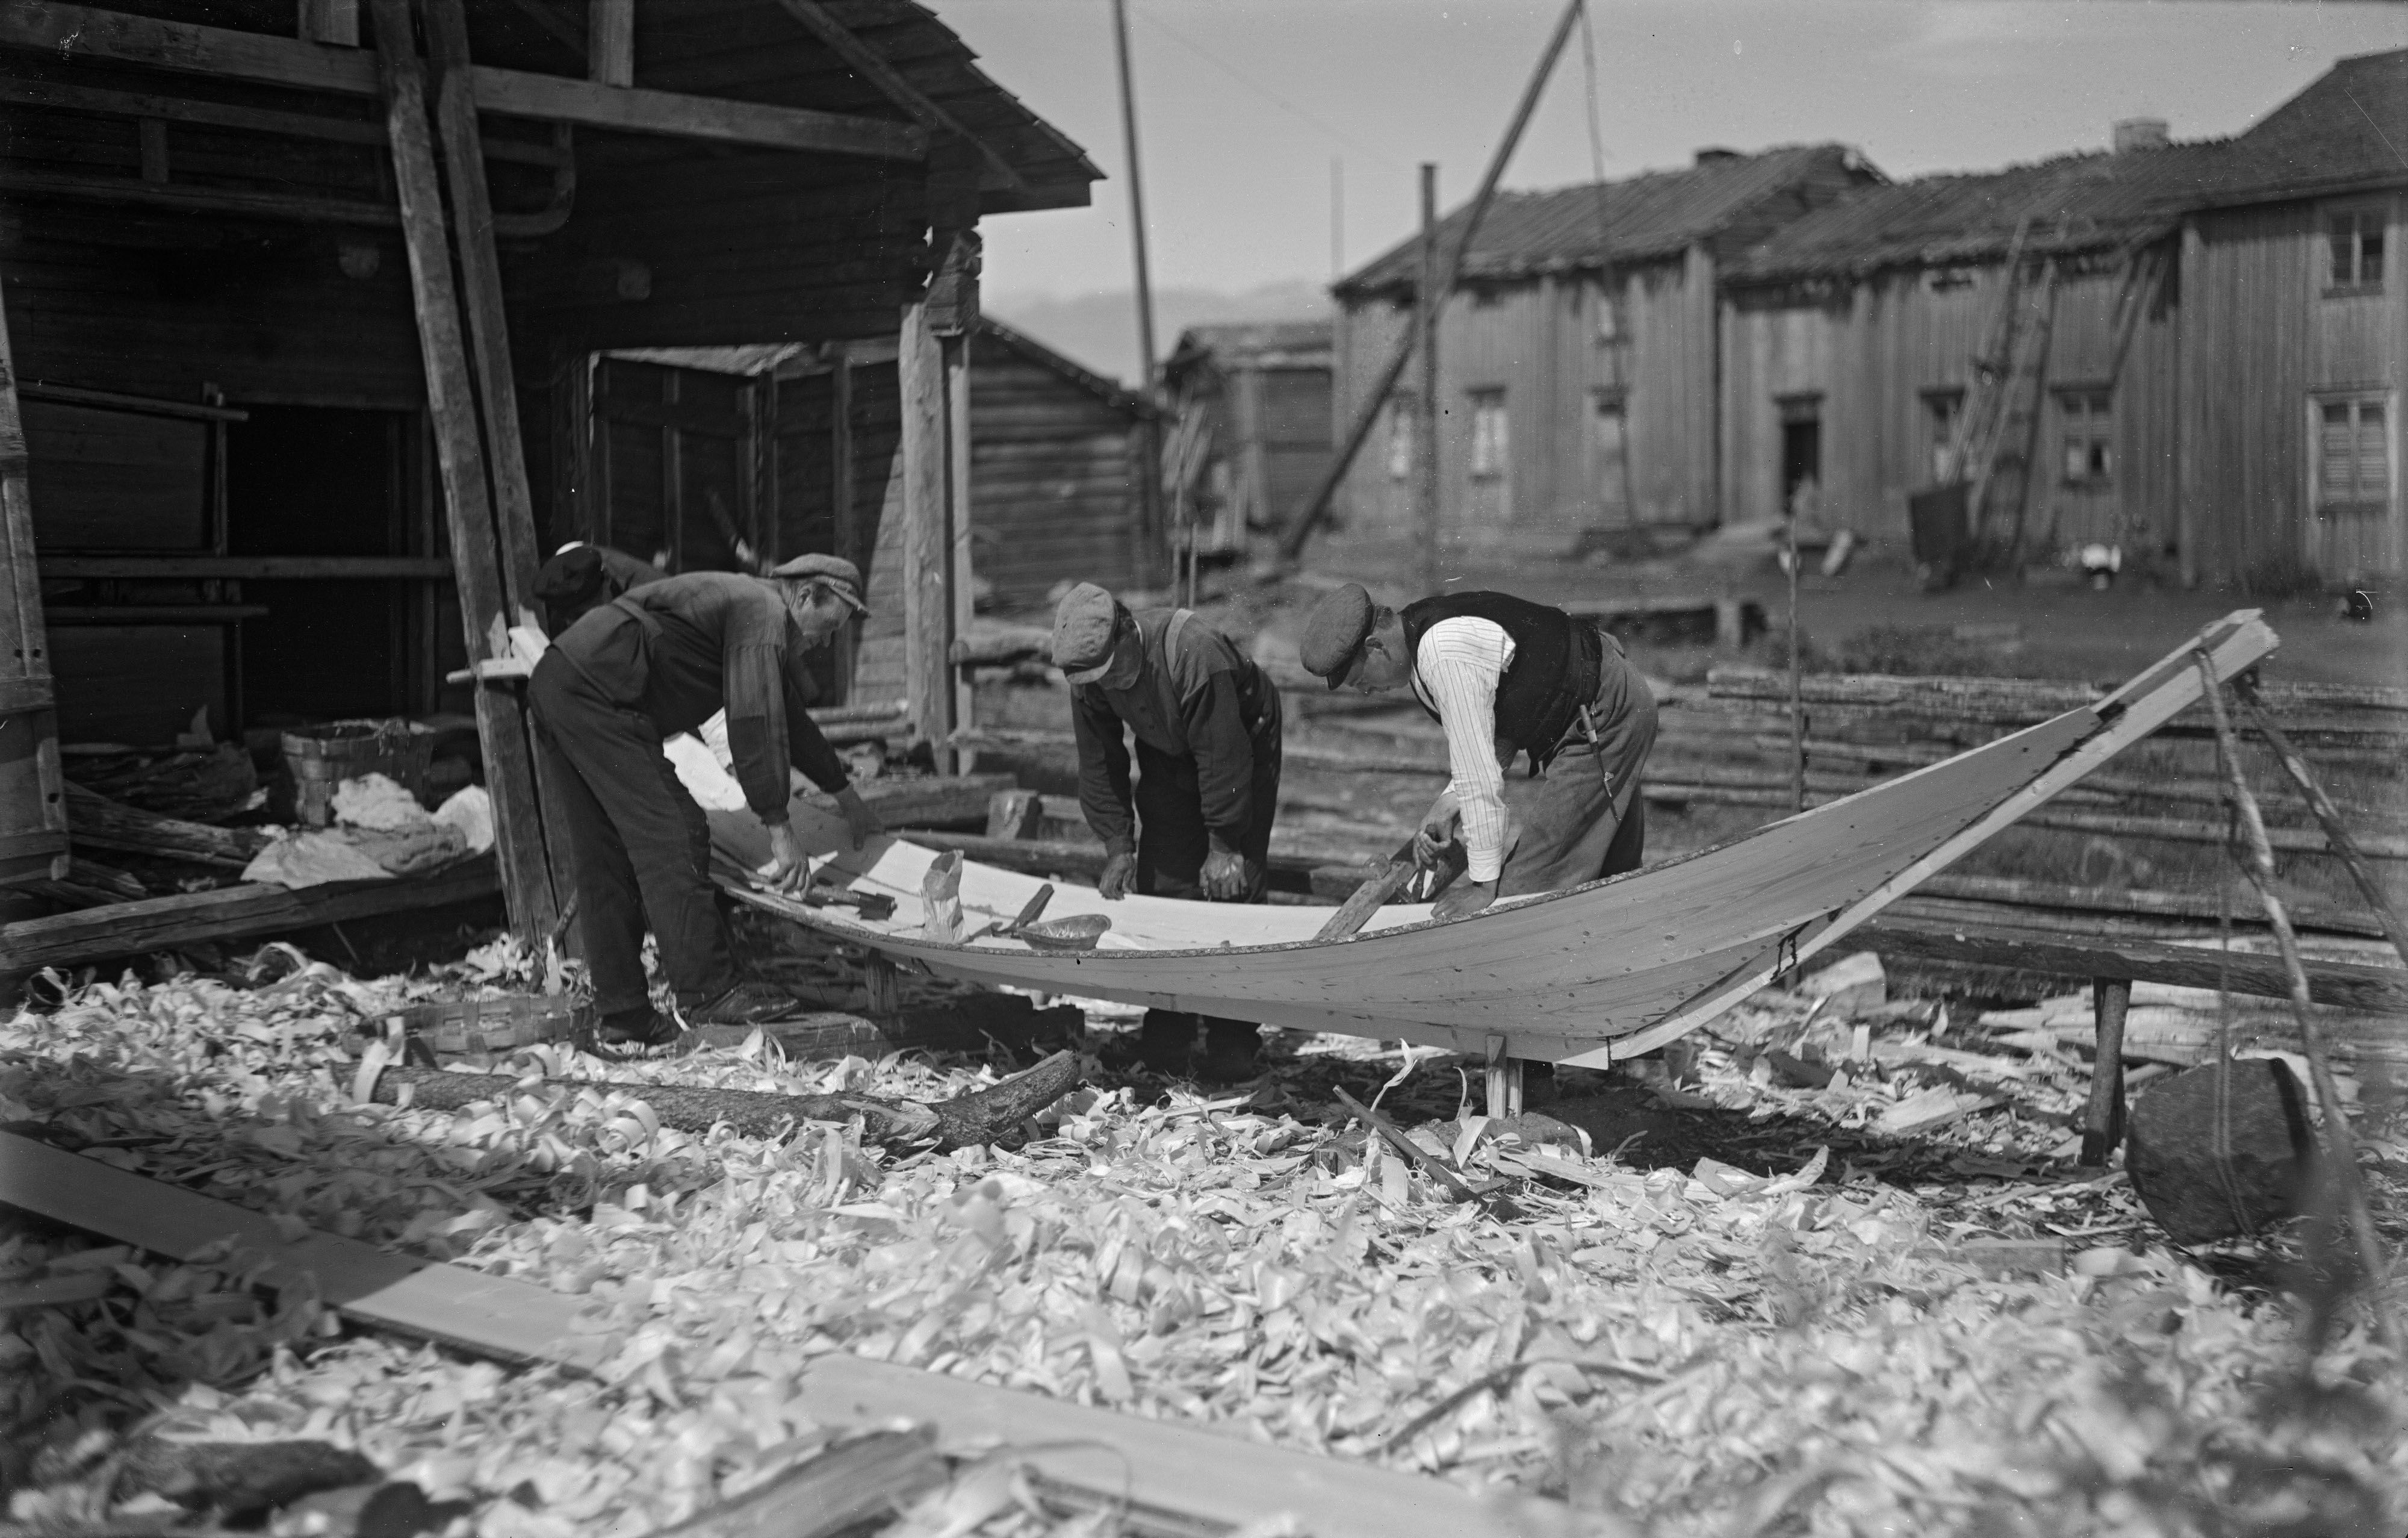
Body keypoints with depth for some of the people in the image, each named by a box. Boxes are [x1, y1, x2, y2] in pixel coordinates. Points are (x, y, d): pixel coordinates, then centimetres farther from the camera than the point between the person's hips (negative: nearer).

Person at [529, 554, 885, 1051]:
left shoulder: (745, 602, 27)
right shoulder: (764, 614, -7)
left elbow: (786, 715, 39)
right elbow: (753, 722, -18)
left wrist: (844, 791, 46)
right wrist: (779, 827, -17)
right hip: (598, 694, -11)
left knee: (604, 861, 9)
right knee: (671, 835, -12)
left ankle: (620, 1015, 10)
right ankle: (708, 992, -14)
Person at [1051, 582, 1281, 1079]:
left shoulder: (1195, 654, -39)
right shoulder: (1088, 677, -19)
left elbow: (1223, 757, -32)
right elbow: (1099, 763, -7)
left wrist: (1224, 844, -24)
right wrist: (1118, 846, -10)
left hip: (1244, 742, -5)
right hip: (1168, 756, 5)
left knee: (1230, 886, -12)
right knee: (1162, 882, -3)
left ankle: (1231, 1041, -5)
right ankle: (1166, 1034, 7)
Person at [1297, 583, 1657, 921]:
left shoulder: (1445, 656, -29)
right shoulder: (1424, 631, 3)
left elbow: (1478, 769, -27)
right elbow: (1492, 732, 9)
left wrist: (1486, 884, -21)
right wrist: (1447, 805, -3)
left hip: (1601, 719, -10)